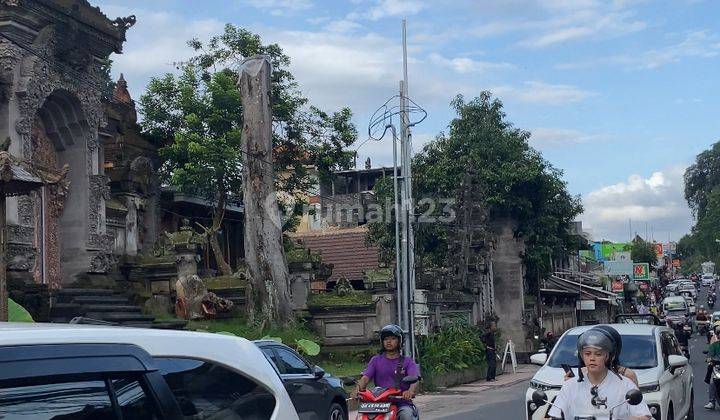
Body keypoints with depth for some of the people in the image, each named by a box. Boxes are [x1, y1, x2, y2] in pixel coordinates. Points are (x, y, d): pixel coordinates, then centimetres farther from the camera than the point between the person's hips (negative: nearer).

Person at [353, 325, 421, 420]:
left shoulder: (407, 361, 9)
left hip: (402, 403, -1)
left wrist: (411, 391, -33)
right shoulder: (376, 360, 16)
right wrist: (358, 389, -21)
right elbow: (365, 377, 3)